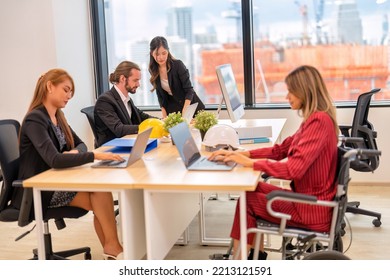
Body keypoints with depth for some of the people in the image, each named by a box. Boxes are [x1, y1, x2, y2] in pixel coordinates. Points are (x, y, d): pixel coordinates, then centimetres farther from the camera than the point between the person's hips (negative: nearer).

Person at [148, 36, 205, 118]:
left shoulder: (178, 65, -18)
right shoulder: (154, 70, -3)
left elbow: (189, 90, -18)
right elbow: (161, 95, 4)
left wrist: (184, 112, -29)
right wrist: (164, 117, -4)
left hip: (191, 106, -3)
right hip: (172, 108, 3)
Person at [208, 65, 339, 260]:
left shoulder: (319, 121, -22)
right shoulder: (314, 119, 10)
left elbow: (293, 169, -28)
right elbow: (280, 150, 12)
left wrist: (249, 162, -19)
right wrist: (240, 154, 2)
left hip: (312, 210, -9)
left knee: (247, 200, 2)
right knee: (255, 188, 13)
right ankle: (255, 253, 20)